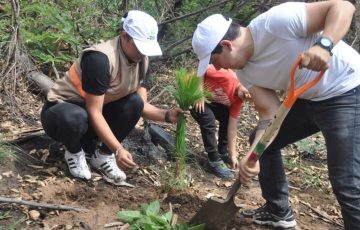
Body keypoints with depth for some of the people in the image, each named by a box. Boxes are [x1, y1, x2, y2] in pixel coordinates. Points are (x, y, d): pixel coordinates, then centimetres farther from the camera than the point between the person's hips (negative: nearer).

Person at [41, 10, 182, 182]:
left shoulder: (142, 62, -7)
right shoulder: (101, 58, -31)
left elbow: (142, 106, -6)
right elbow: (94, 113, -30)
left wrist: (167, 115, -24)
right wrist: (118, 150, -34)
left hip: (96, 110, 6)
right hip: (62, 109, -6)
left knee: (134, 103, -17)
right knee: (76, 118, -40)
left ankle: (103, 155, -2)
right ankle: (74, 153, -4)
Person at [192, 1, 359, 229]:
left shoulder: (276, 21, -27)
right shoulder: (246, 72, -3)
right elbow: (270, 114, -7)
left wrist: (324, 45, -41)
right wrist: (252, 155, -20)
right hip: (308, 99, 8)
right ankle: (278, 211, 31)